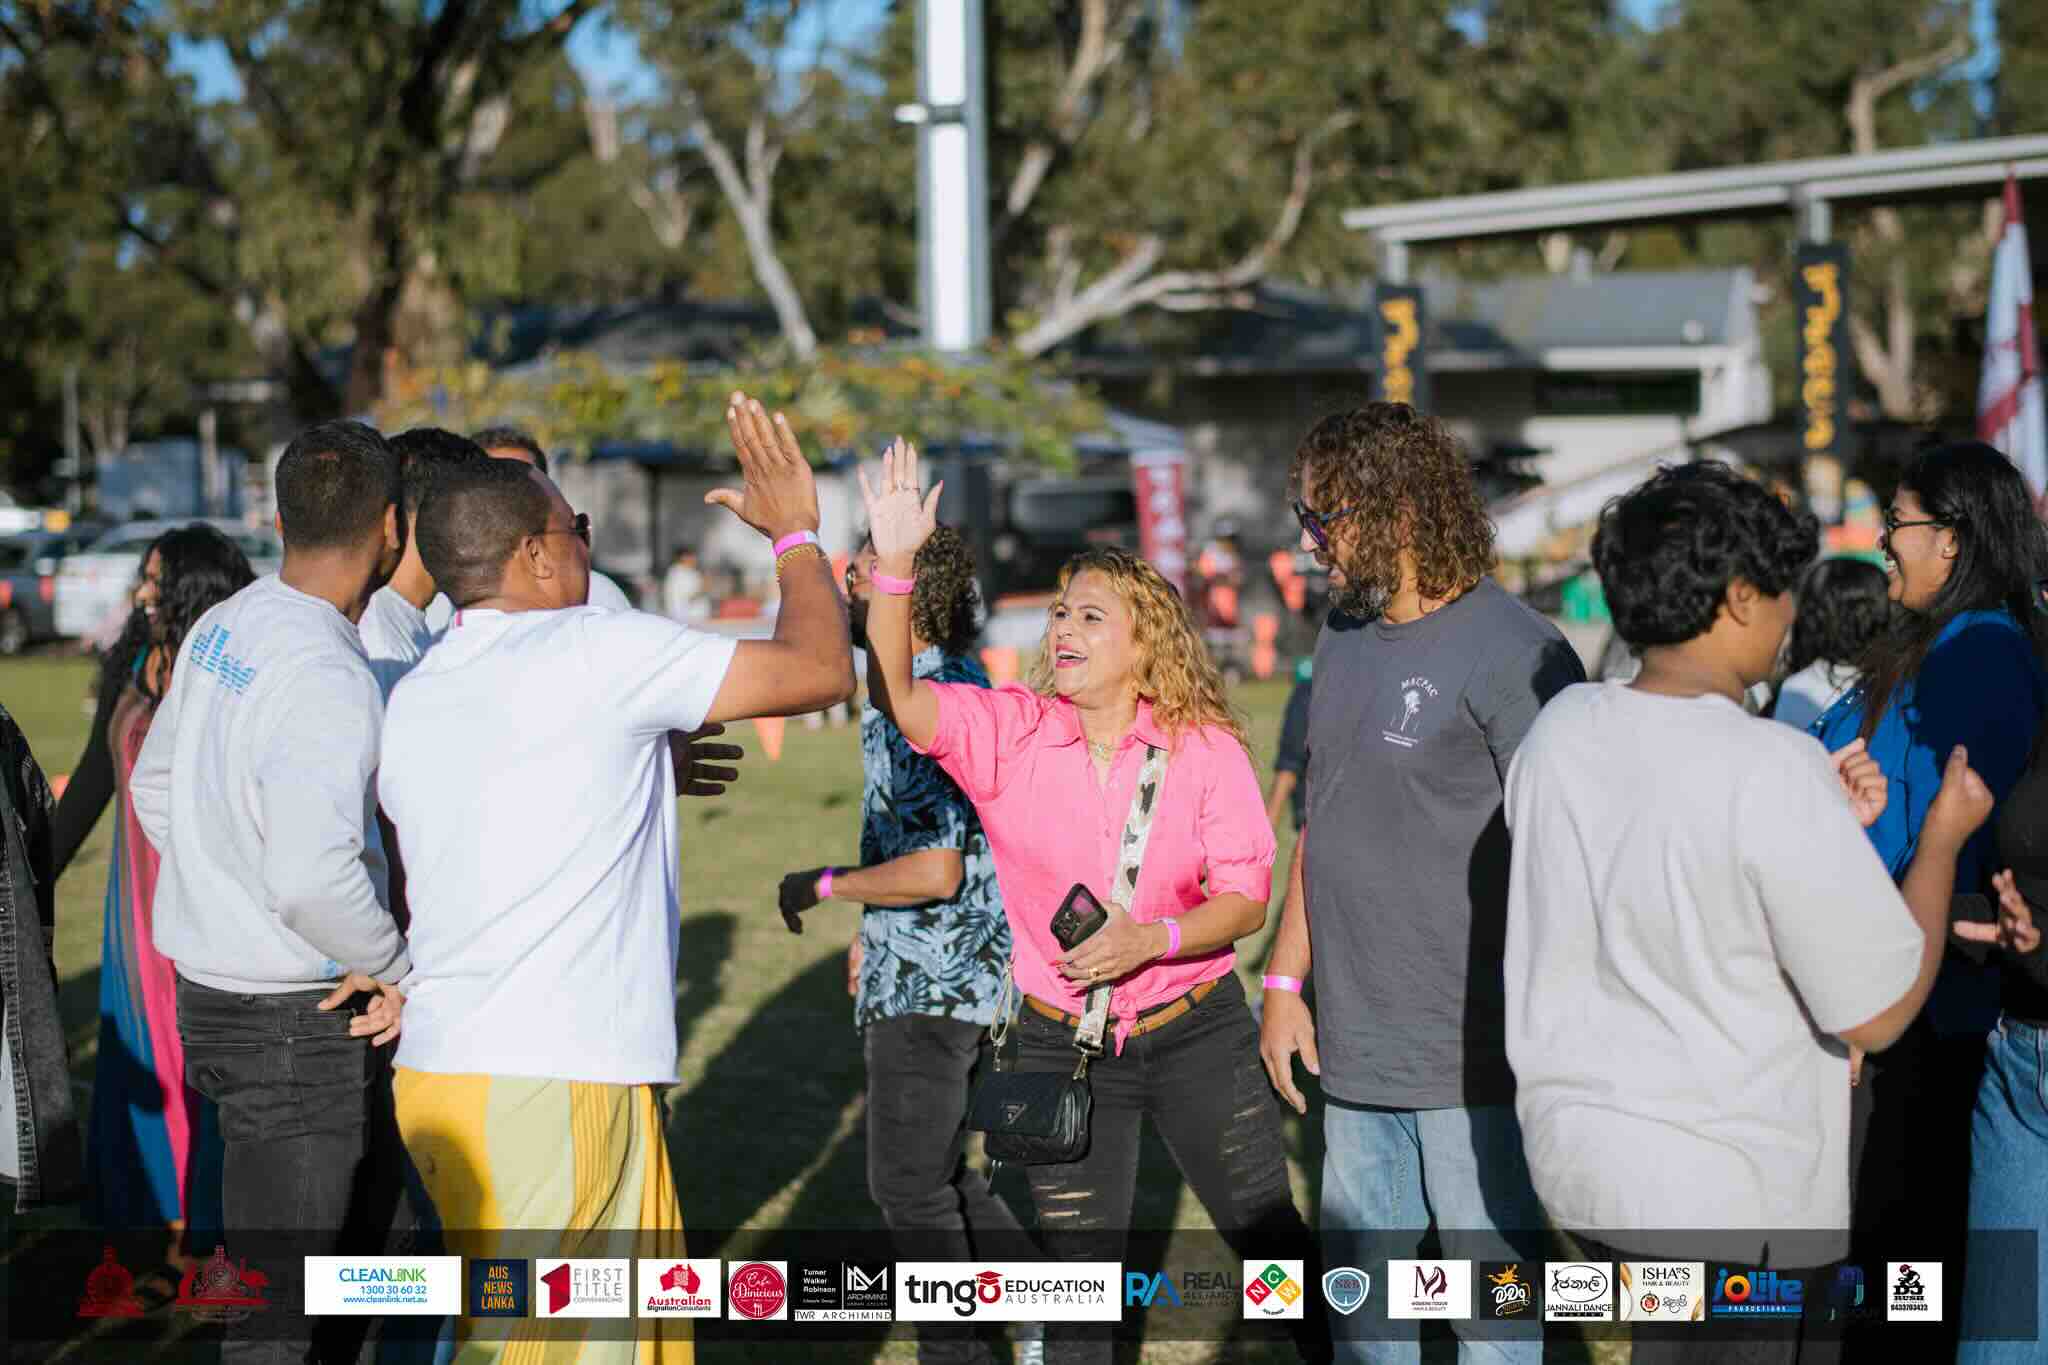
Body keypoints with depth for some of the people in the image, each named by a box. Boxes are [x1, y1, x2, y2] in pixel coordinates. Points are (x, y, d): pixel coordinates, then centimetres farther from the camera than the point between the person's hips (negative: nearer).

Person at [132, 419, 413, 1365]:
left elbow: (155, 790, 18)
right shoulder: (329, 680, -24)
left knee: (365, 1215, 23)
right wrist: (393, 966, -17)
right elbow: (313, 875, -34)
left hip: (207, 991, 9)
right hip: (296, 1020, -9)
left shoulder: (221, 628, 4)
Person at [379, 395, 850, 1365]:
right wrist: (794, 530, 11)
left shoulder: (409, 701, 13)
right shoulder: (593, 651, -9)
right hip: (554, 1083, -8)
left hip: (445, 1066, 8)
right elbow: (820, 669, -5)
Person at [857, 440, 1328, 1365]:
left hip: (1196, 1034, -1)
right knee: (1076, 1277, 8)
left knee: (1270, 1242, 9)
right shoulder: (1010, 733, -6)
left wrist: (1151, 939, -24)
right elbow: (896, 694, -21)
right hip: (1063, 1042, 1)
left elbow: (1246, 898, -7)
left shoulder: (1205, 749, -7)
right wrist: (895, 561, -33)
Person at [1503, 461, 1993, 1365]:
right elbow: (1879, 1013, -15)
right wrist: (1944, 836, -2)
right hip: (1722, 1197, -7)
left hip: (1576, 1151, 7)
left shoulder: (1561, 730, -1)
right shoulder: (1772, 772, -22)